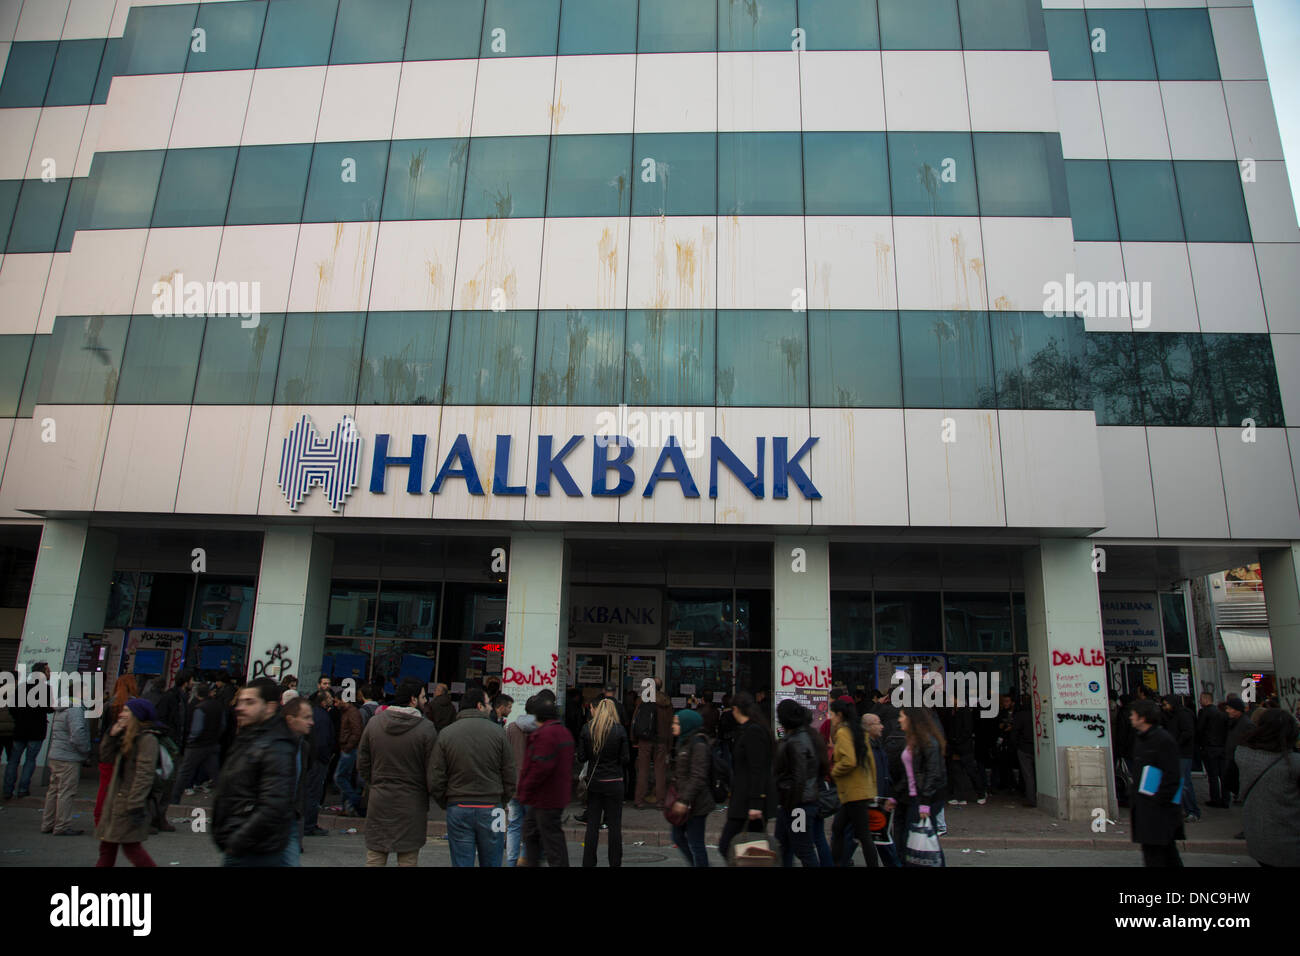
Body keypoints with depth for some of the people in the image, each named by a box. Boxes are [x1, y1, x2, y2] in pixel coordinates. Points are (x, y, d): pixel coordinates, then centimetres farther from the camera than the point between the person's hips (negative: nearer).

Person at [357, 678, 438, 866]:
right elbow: (433, 772, -11)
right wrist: (433, 792, 7)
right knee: (409, 859, 7)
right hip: (412, 805, -3)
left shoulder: (374, 722, -1)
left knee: (374, 859, 12)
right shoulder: (426, 728, -13)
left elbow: (362, 765, 7)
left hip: (379, 802, 3)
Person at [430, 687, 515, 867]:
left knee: (461, 863, 8)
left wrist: (447, 805, 12)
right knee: (491, 863, 11)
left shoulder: (445, 734, -1)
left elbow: (435, 782, -2)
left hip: (458, 810, 1)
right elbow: (510, 777, -2)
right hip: (491, 810, -1)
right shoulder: (497, 732, -4)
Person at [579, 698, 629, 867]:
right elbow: (625, 758, -7)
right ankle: (615, 862, 12)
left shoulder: (587, 728, -4)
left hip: (593, 781, 2)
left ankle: (588, 861, 14)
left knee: (592, 823, 10)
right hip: (614, 782, -2)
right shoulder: (619, 730, -8)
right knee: (614, 824, 7)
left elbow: (582, 757, -2)